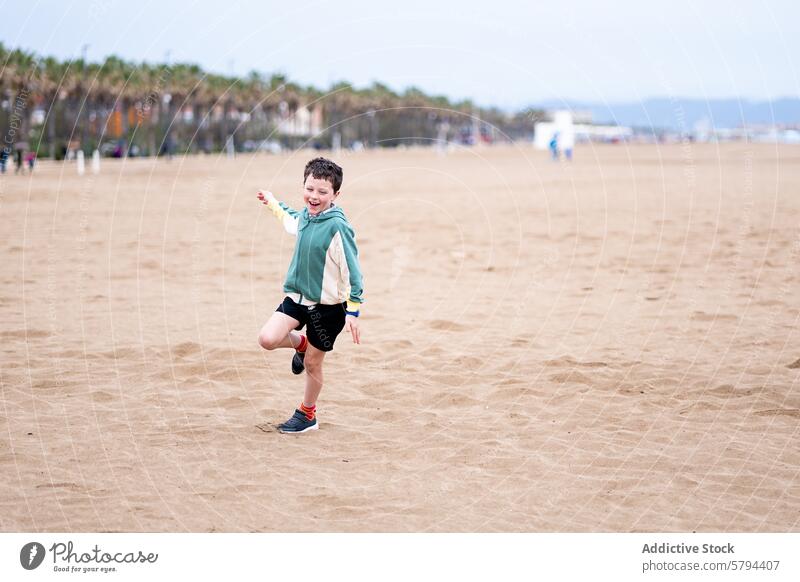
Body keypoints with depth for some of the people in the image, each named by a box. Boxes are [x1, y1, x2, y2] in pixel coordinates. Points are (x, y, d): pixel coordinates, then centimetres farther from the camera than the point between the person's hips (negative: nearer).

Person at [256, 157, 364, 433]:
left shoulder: (337, 227, -22)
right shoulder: (305, 215, 0)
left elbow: (352, 271, -19)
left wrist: (353, 312, -20)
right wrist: (273, 203, 40)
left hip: (328, 306, -6)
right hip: (297, 296, 6)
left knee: (312, 363, 7)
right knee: (268, 339, -15)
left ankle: (307, 415, 31)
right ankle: (300, 343, 18)